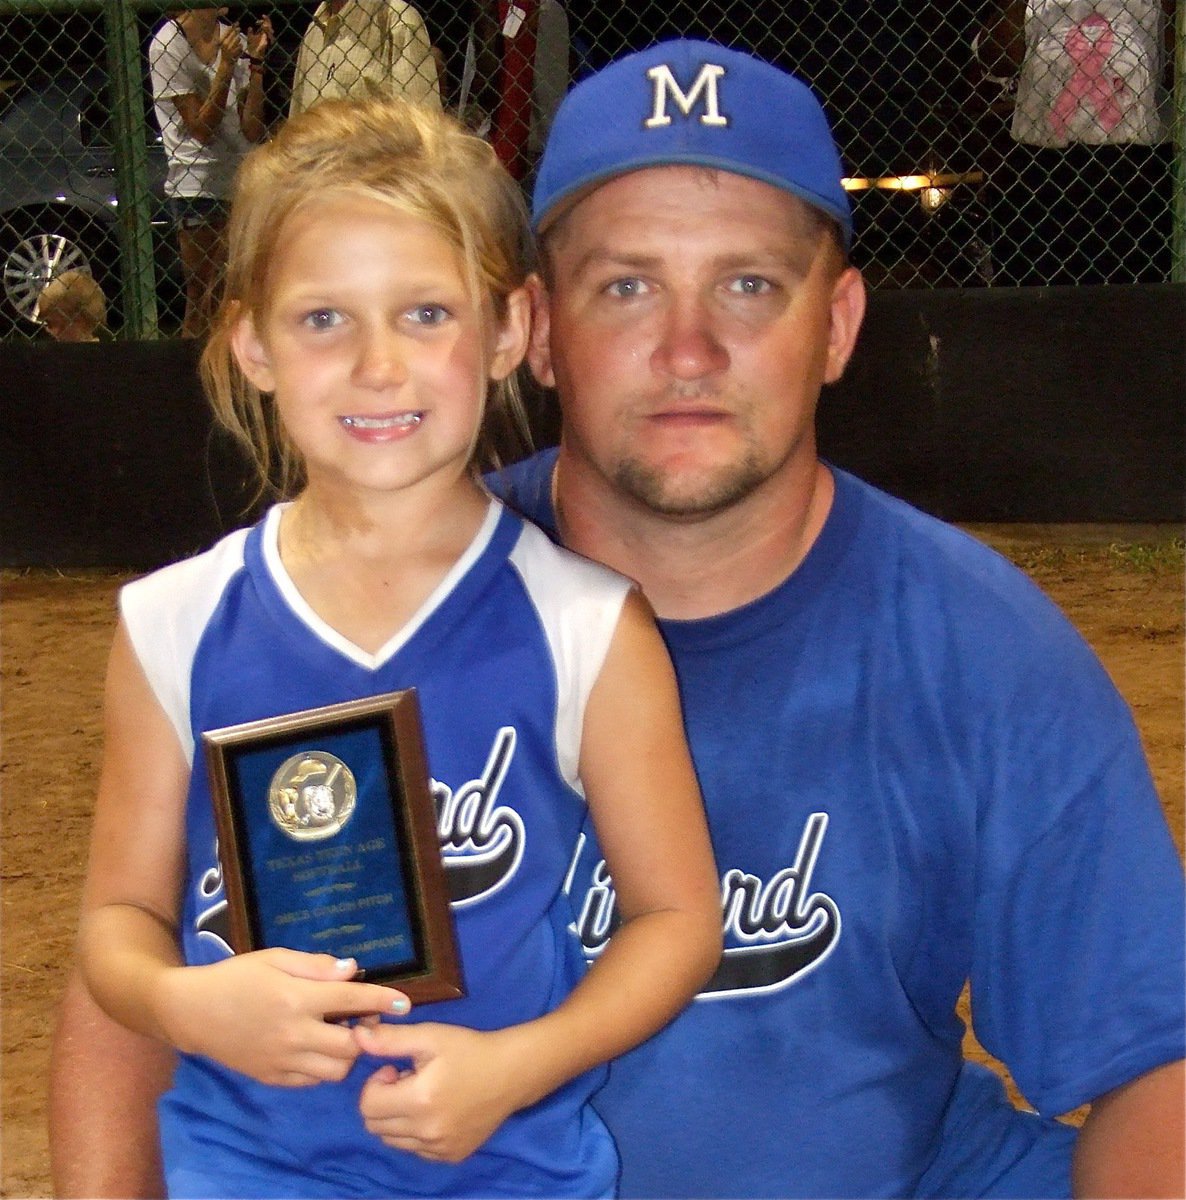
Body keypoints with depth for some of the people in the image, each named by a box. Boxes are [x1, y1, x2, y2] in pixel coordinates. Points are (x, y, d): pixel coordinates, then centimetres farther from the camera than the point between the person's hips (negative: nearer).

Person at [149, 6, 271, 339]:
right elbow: (202, 130, -11)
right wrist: (226, 66, -17)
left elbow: (253, 130, 0)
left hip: (240, 183, 4)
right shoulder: (167, 47, -7)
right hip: (195, 185, -4)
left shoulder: (234, 41, 6)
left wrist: (255, 61, -7)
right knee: (200, 300, -1)